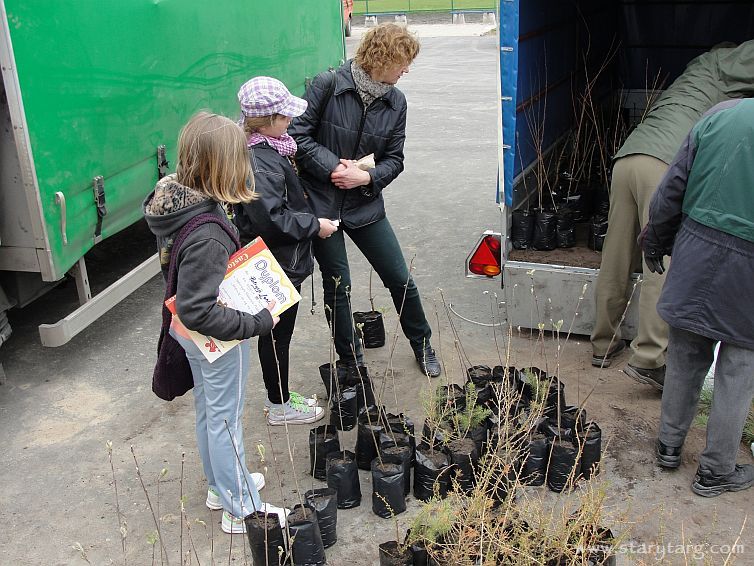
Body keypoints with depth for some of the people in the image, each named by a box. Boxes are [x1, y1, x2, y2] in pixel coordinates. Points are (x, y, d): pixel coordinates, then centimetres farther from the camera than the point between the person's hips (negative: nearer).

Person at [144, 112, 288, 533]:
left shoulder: (177, 201, -8)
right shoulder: (206, 236, -35)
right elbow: (199, 311, -35)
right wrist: (258, 323, -27)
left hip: (192, 337, 9)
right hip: (218, 339, -9)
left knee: (209, 411, 24)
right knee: (226, 419, 8)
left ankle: (221, 486, 47)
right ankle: (242, 509, 28)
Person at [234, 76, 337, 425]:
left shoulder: (264, 148, 6)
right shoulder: (261, 162, -27)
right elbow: (271, 220, -30)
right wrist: (314, 225, -19)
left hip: (278, 262, 10)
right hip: (278, 266, -10)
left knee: (276, 331, 21)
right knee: (277, 334, 7)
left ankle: (278, 396, 38)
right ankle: (280, 406, 25)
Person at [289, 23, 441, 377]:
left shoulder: (395, 102, 0)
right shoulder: (328, 85, -13)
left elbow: (394, 160, 3)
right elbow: (298, 135, -12)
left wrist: (366, 177, -15)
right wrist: (334, 167, -19)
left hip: (364, 203, 4)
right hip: (320, 200, -3)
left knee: (400, 279, 8)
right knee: (337, 285, 6)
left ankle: (422, 345, 32)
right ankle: (350, 362, 26)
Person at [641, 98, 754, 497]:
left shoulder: (720, 115, -4)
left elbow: (671, 192, 0)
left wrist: (655, 244, 13)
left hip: (695, 261, 3)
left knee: (684, 360, 18)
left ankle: (669, 445, 35)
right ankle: (715, 471, 25)